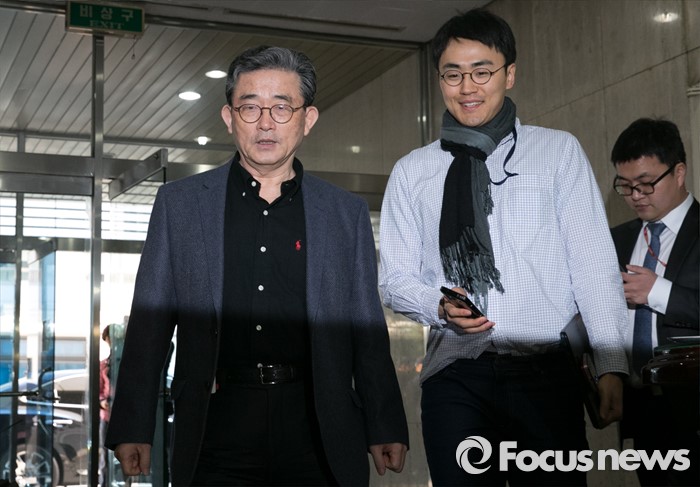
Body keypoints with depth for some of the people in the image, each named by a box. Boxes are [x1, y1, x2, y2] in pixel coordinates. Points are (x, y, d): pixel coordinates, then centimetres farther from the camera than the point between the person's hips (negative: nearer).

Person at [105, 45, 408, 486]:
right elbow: (150, 324, 5)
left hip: (318, 435, 1)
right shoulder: (179, 203, 6)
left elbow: (368, 331, 8)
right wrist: (134, 429, 1)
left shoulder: (347, 213, 8)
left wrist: (385, 431, 5)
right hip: (217, 428, 0)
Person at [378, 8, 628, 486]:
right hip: (455, 374, 1)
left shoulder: (558, 151, 6)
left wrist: (612, 365, -7)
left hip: (546, 373, -1)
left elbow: (593, 263, 1)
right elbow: (394, 277, 11)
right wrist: (439, 307, -10)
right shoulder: (412, 172, 11)